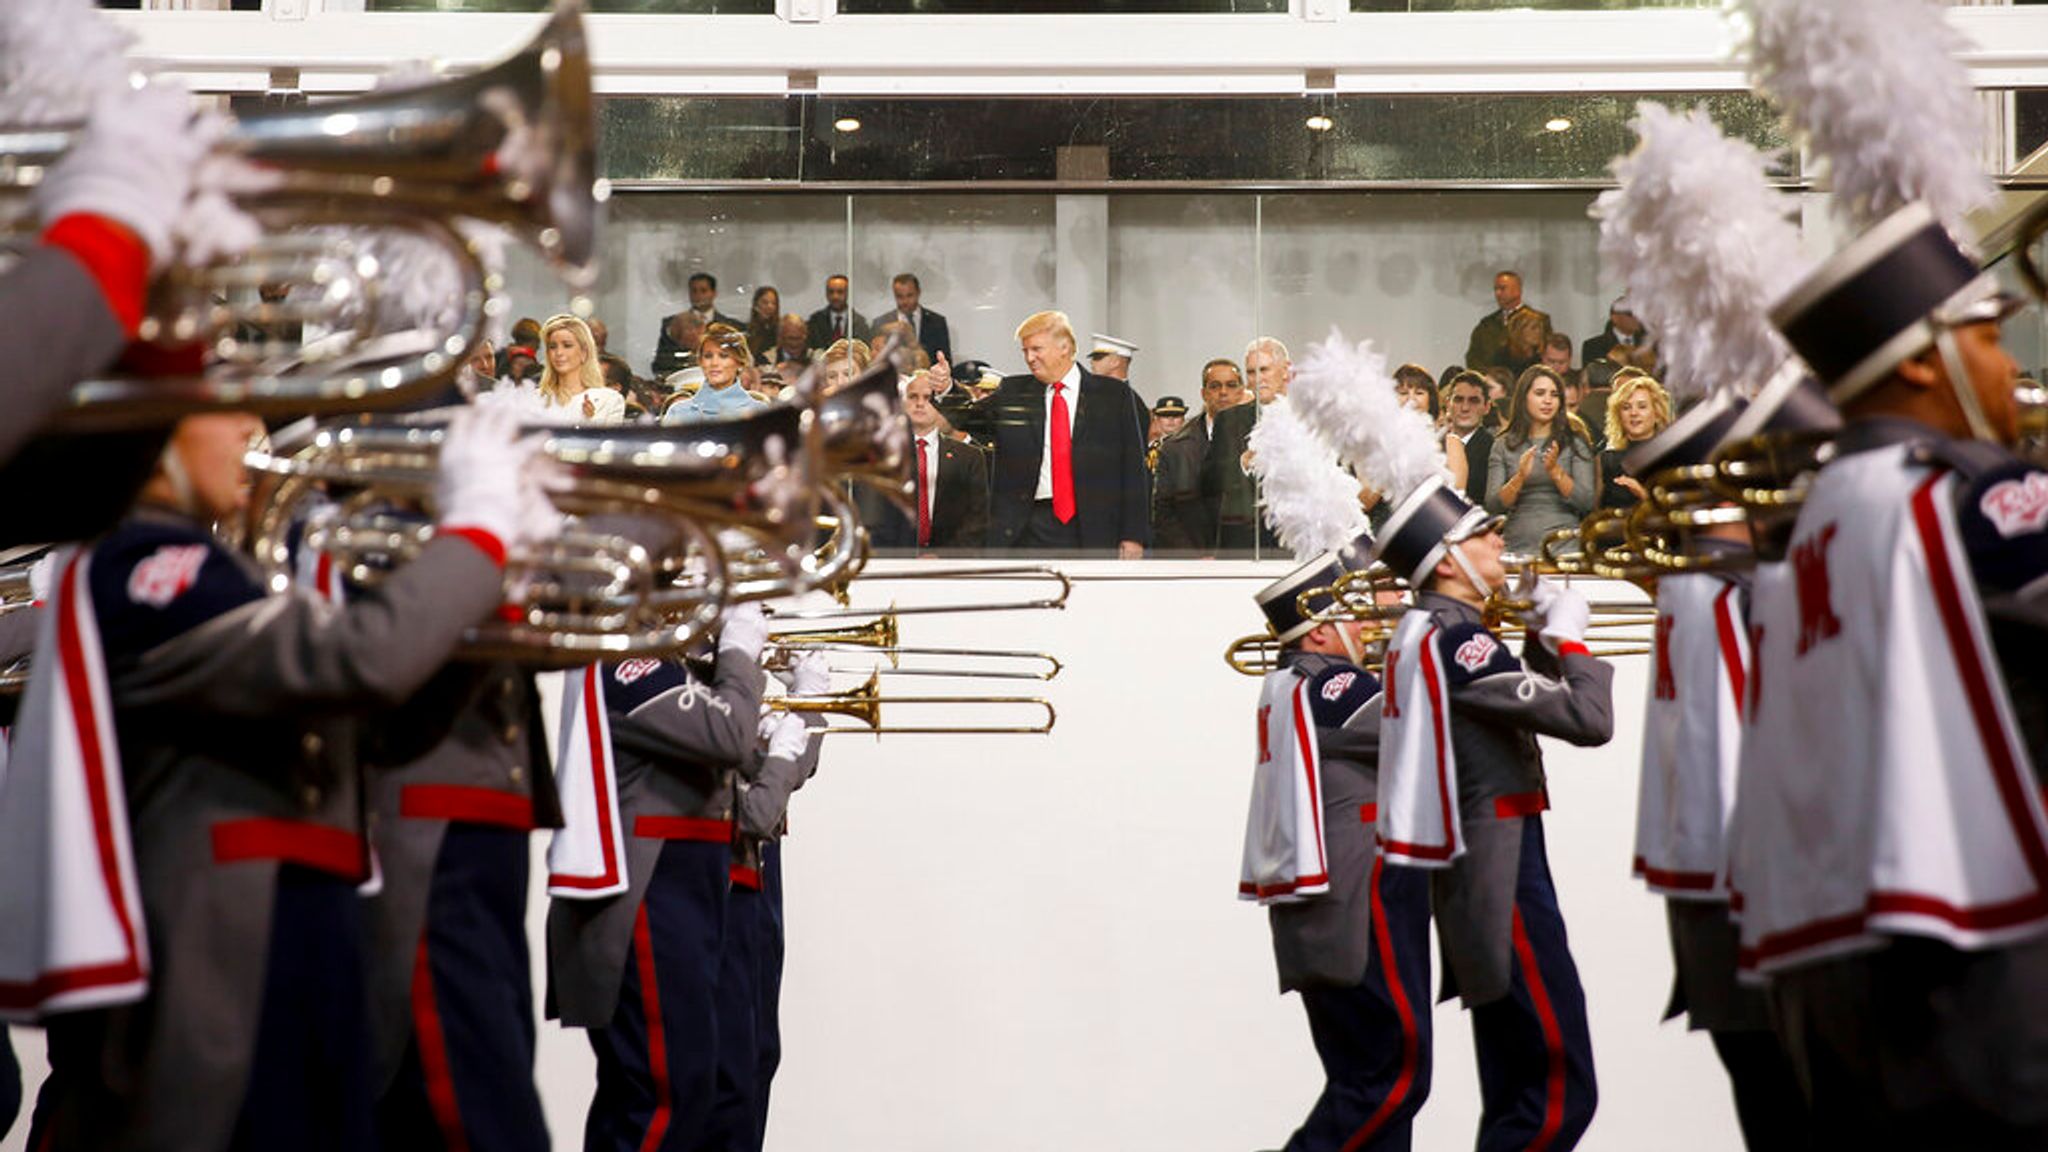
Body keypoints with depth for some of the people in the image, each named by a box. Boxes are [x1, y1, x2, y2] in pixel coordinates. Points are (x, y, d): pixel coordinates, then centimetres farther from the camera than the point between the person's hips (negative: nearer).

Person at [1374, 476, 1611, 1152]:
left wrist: (1542, 638, 12)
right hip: (1502, 883, -11)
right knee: (1563, 1093, -11)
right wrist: (1569, 636, -5)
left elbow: (1521, 703, 26)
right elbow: (1589, 720, -20)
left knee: (1515, 1098, 13)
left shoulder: (1420, 635, 14)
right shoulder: (1458, 640, -16)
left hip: (1476, 874, 11)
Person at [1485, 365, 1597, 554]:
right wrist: (1520, 477, -14)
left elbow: (1587, 503, 0)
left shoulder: (1575, 443, 8)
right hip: (1518, 544, 1)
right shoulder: (1504, 445, 10)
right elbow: (1493, 505, 3)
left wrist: (1555, 471, -13)